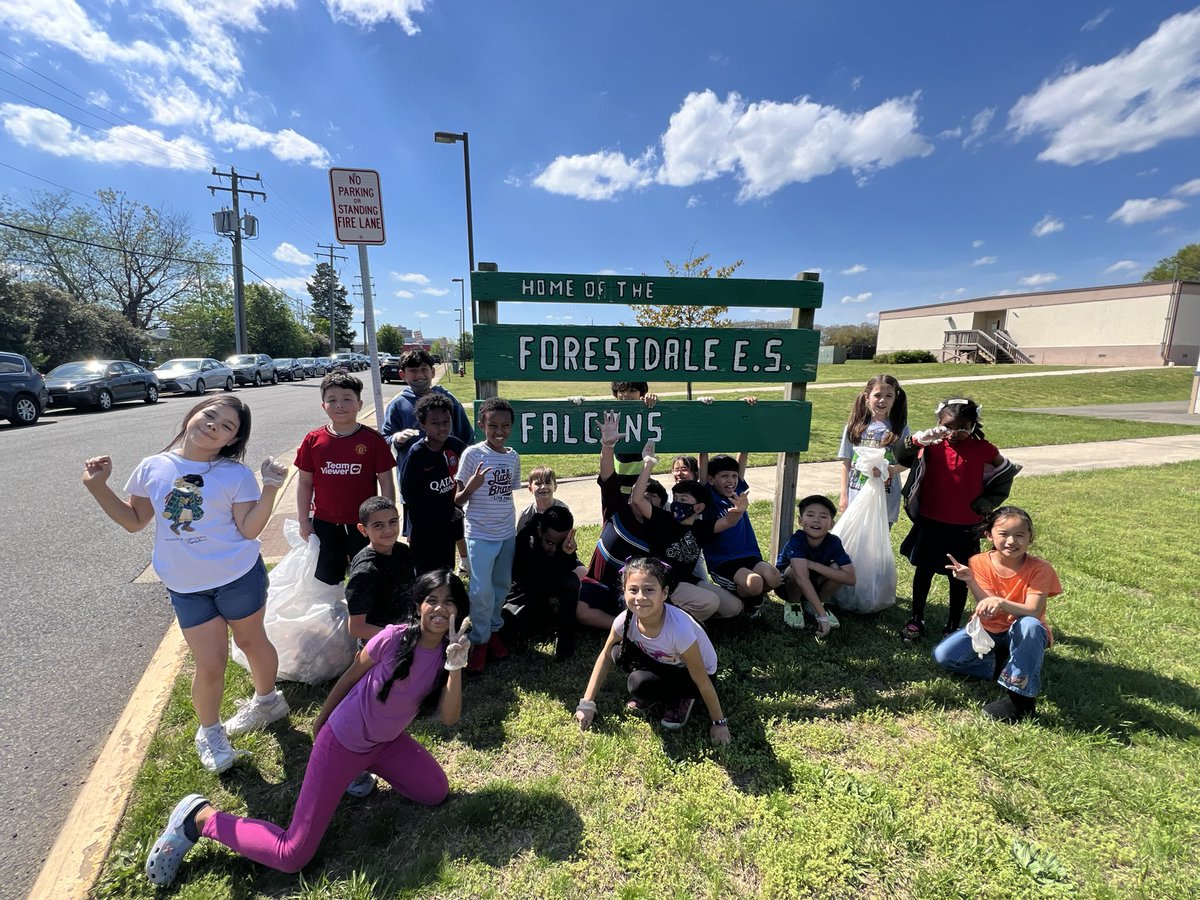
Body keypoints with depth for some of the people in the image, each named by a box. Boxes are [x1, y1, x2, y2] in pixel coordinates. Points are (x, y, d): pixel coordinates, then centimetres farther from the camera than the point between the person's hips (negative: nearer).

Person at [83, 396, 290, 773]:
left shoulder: (236, 475, -10)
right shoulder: (153, 468, -1)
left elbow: (249, 529, -14)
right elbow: (134, 520, 10)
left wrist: (270, 488, -24)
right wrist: (98, 487, 1)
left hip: (239, 577, -2)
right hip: (185, 586, 3)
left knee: (251, 641, 18)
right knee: (210, 664, 7)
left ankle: (266, 699, 46)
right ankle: (210, 731, 35)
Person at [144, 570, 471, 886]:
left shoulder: (446, 651, -12)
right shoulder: (393, 638, -28)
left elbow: (449, 717, -17)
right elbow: (348, 679, -10)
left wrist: (456, 667, -33)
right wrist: (319, 724, 5)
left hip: (385, 742, 6)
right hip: (342, 743, -6)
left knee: (436, 793, 5)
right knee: (292, 857, -3)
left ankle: (362, 768, 21)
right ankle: (200, 816, 14)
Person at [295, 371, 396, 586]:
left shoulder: (373, 440, -10)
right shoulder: (313, 440, -3)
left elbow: (386, 483, -5)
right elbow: (304, 482, 4)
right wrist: (304, 521, 5)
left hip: (364, 525, -2)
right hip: (325, 525, 2)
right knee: (327, 580, 20)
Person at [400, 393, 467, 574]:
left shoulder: (456, 446, -6)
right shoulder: (417, 453, -17)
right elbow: (408, 493, -15)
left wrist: (454, 511, -3)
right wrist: (447, 512, -13)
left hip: (449, 523, 4)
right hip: (424, 526, -4)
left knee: (448, 571, 18)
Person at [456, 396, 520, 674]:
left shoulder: (513, 457, 2)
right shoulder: (472, 454, -12)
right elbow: (458, 499, -10)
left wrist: (511, 524, 12)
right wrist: (471, 487, -30)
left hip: (507, 533, 5)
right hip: (480, 534, -5)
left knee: (502, 585, 14)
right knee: (481, 590, -6)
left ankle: (494, 630, 33)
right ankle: (480, 640, 15)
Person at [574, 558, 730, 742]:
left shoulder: (679, 629, -39)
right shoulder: (625, 620, -25)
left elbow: (702, 681, -25)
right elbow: (606, 655, -7)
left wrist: (719, 723, -14)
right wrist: (587, 703, -10)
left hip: (689, 673, -5)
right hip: (663, 662, 5)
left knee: (640, 683, -29)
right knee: (619, 652, -20)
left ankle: (681, 699, 2)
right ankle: (651, 699, 5)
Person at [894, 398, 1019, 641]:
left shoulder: (983, 449, -5)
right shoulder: (933, 446, -6)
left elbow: (1005, 475, 8)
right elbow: (901, 456, -17)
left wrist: (982, 505, 4)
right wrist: (919, 438, -36)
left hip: (965, 527, 0)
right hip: (930, 523, 0)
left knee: (959, 578, 12)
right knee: (923, 571, 12)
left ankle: (953, 627, 27)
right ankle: (916, 621, 27)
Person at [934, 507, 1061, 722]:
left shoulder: (1039, 569, -16)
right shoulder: (979, 563, -13)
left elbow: (1033, 612, -28)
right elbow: (986, 613, -19)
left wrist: (1001, 602, -47)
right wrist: (971, 581, -35)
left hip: (1023, 635, -2)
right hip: (988, 631, 2)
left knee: (1029, 624, -39)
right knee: (943, 655, -19)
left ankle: (1021, 695, -24)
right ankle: (1005, 667, 0)